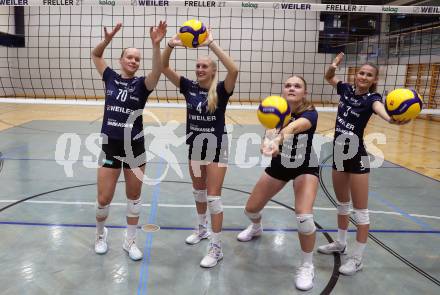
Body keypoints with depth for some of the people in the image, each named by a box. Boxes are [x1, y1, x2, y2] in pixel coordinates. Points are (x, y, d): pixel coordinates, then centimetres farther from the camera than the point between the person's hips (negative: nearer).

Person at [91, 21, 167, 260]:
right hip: (110, 146, 0)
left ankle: (130, 241, 29)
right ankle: (100, 234, 33)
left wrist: (156, 44, -37)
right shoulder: (110, 78, 3)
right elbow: (95, 55, 6)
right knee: (103, 200, 3)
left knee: (134, 197, 11)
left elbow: (158, 71, -22)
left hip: (135, 147, 0)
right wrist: (107, 39, -14)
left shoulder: (142, 84, -3)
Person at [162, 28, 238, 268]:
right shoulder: (189, 87, -2)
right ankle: (202, 228, 43)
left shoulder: (221, 90, -12)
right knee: (198, 191, 20)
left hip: (216, 146, -5)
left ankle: (216, 248, 8)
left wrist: (211, 44, -33)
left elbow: (234, 70, -32)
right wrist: (171, 45, -25)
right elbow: (164, 68, -8)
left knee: (213, 197, -3)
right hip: (194, 145, 5)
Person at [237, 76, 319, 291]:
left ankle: (307, 266, 3)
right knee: (250, 209, 7)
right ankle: (256, 228, 46)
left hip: (306, 168, -4)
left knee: (304, 218, -23)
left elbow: (295, 125, -52)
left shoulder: (310, 113, -27)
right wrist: (268, 142, -65)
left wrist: (278, 139, -73)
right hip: (279, 166, 4)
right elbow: (270, 131, -40)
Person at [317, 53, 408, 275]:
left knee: (360, 210, 2)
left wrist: (392, 119, -59)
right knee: (342, 203, 20)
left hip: (357, 156, -6)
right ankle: (340, 243, 38)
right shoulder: (347, 89, 3)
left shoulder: (372, 97, -12)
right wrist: (333, 66, -3)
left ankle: (357, 258, 14)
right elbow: (328, 77, 19)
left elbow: (380, 108, -36)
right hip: (339, 154, 6)